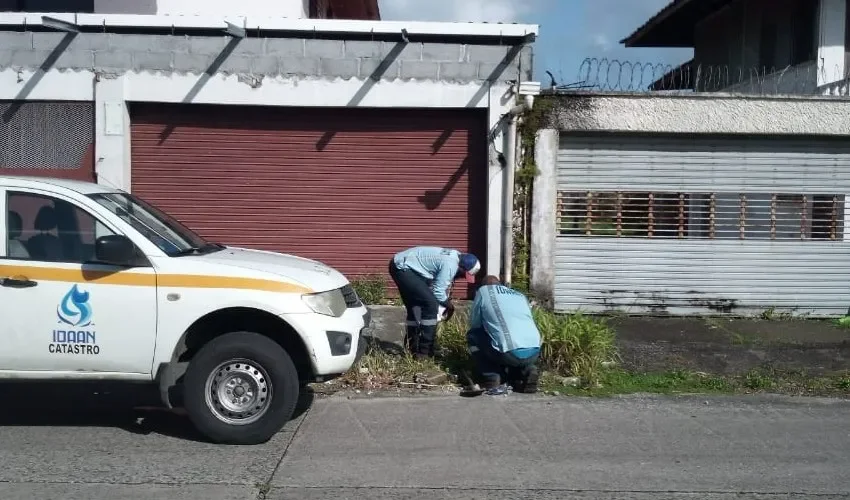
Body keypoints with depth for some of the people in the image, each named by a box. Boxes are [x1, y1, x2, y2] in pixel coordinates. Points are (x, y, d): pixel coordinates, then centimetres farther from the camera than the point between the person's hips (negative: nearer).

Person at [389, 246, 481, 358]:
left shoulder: (455, 257, 9)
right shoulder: (450, 265, -21)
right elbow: (438, 290, -16)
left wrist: (445, 301, 15)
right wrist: (449, 305, 1)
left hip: (402, 265, 11)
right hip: (402, 267, -11)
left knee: (415, 306, 17)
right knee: (430, 304, -12)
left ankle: (412, 347, 28)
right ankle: (424, 351, -9)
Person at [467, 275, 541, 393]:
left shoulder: (483, 291, 15)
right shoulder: (521, 296, 29)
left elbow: (474, 324, 18)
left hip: (510, 353, -5)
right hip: (534, 352, 5)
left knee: (472, 336, 20)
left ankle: (492, 377, 9)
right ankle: (526, 371, 11)